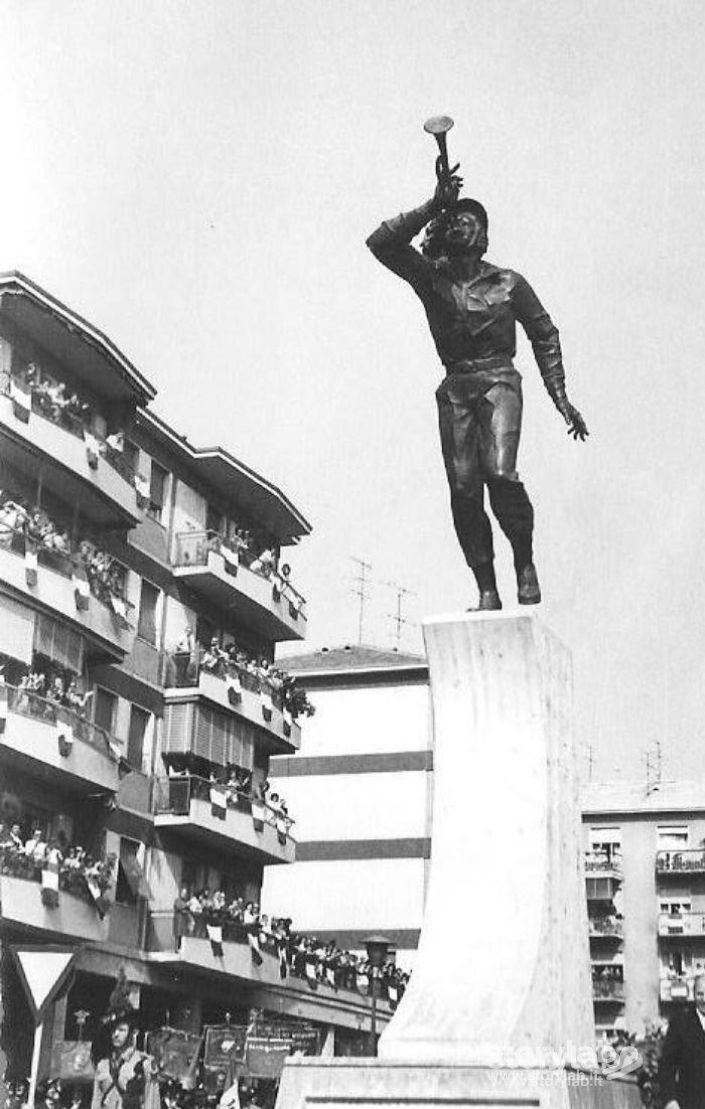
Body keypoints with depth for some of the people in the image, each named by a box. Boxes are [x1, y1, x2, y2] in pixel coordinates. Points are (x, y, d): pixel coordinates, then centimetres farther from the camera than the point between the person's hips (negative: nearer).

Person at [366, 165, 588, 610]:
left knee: (500, 472, -24)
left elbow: (545, 336, 15)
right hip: (455, 388, 2)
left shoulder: (508, 282, 7)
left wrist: (561, 398, 10)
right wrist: (433, 207, -6)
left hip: (499, 381, -2)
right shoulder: (431, 278, 9)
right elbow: (381, 242, -3)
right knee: (463, 488, -9)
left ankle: (525, 561, -1)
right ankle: (486, 589, -3)